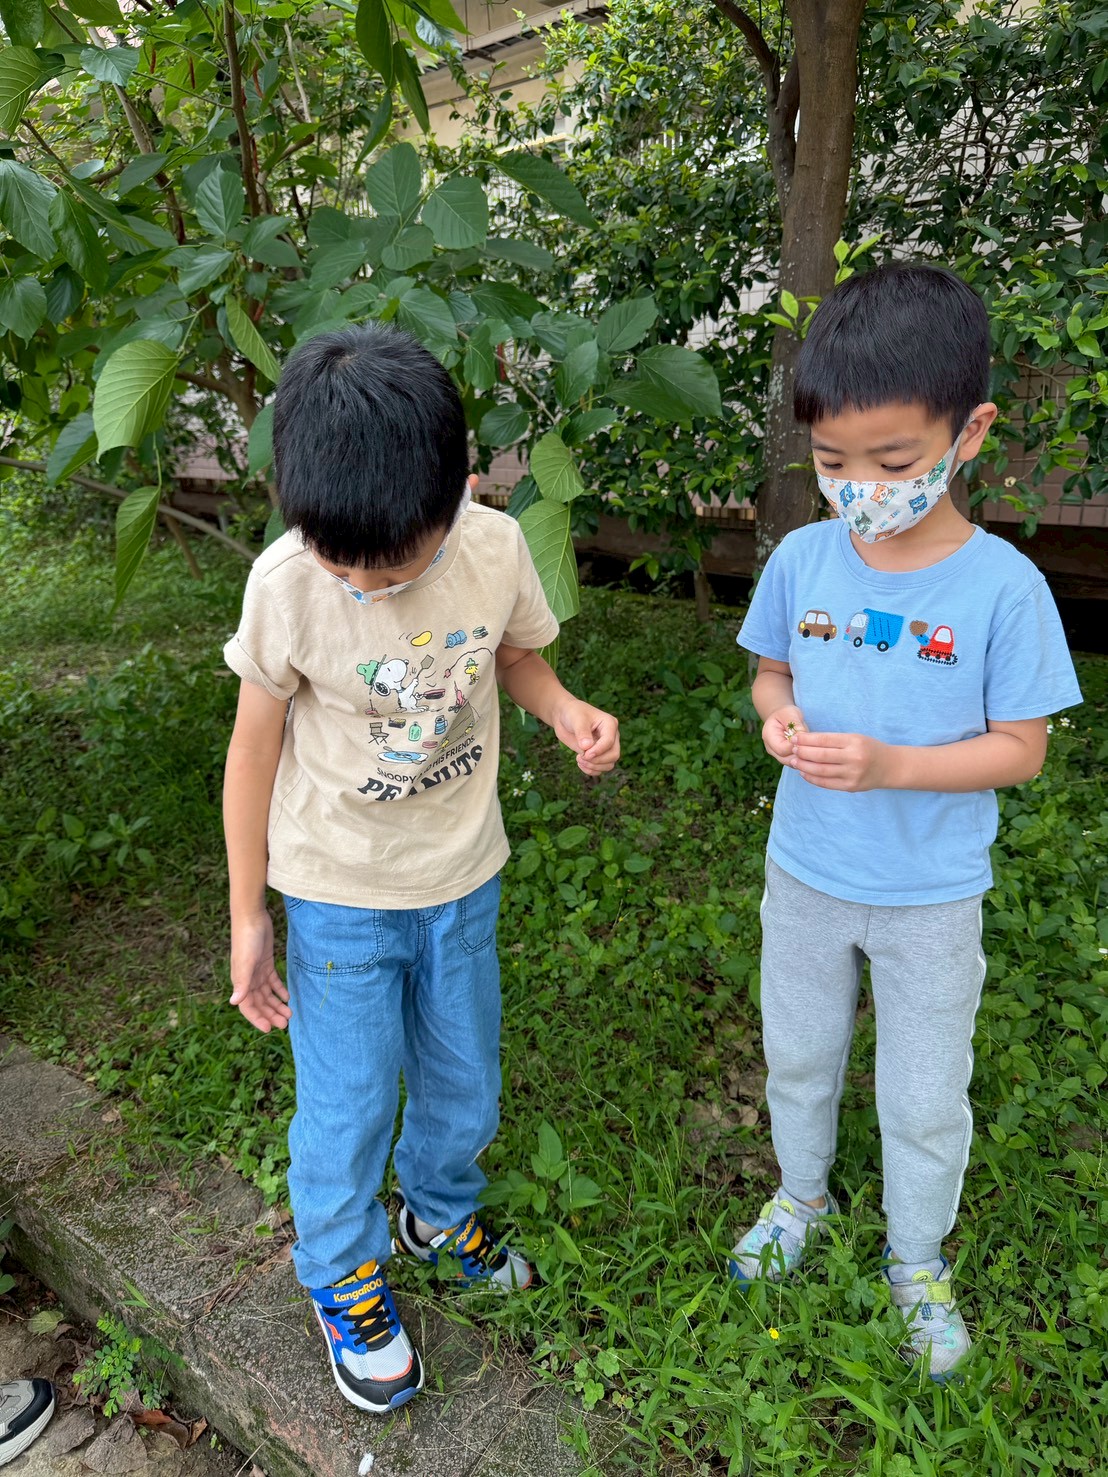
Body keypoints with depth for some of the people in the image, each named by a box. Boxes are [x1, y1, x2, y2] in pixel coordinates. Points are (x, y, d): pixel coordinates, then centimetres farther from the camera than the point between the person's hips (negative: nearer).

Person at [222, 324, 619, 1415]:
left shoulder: (495, 548, -16)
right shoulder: (285, 584, -22)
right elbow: (256, 743, -10)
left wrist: (567, 711, -19)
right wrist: (247, 915, -5)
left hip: (463, 877, 3)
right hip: (338, 894, -2)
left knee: (464, 1085, 21)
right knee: (346, 1103, 11)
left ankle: (440, 1211, 53)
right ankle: (343, 1280, 42)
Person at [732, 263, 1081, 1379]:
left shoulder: (1003, 585, -20)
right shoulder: (802, 559, -10)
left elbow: (1020, 748, -15)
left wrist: (885, 765, -29)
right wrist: (777, 715, -19)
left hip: (931, 898, -2)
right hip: (806, 875, 3)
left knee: (925, 1100, 17)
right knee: (798, 1057, 24)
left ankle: (916, 1261, 45)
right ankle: (800, 1195, 53)